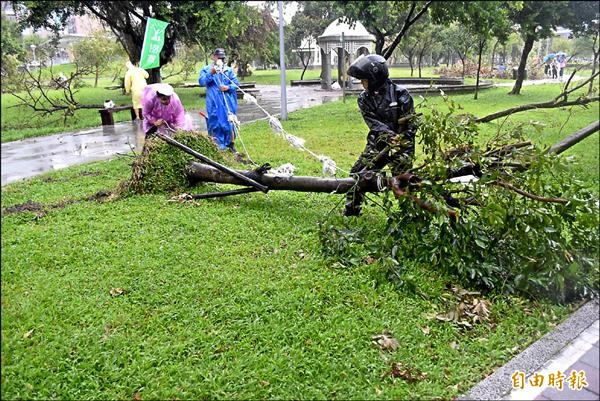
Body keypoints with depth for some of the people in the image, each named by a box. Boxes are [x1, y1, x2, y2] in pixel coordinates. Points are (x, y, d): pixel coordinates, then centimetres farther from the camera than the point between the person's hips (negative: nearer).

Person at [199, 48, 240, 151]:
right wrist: (211, 73, -21)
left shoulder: (229, 70, 11)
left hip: (228, 102, 2)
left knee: (230, 122, 4)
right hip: (214, 103, -2)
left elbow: (236, 83, 6)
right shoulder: (206, 69, 6)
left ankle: (231, 144, 18)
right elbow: (201, 82, -7)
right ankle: (215, 145, 13)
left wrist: (228, 87, -13)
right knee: (214, 123, 1)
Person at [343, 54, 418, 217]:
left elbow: (412, 122, -8)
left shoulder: (400, 94, -10)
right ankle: (351, 209, 15)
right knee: (357, 173, 1)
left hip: (402, 144, -4)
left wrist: (401, 140, -20)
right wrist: (389, 136, -28)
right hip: (377, 143, 5)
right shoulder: (364, 99, 2)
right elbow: (373, 122, -11)